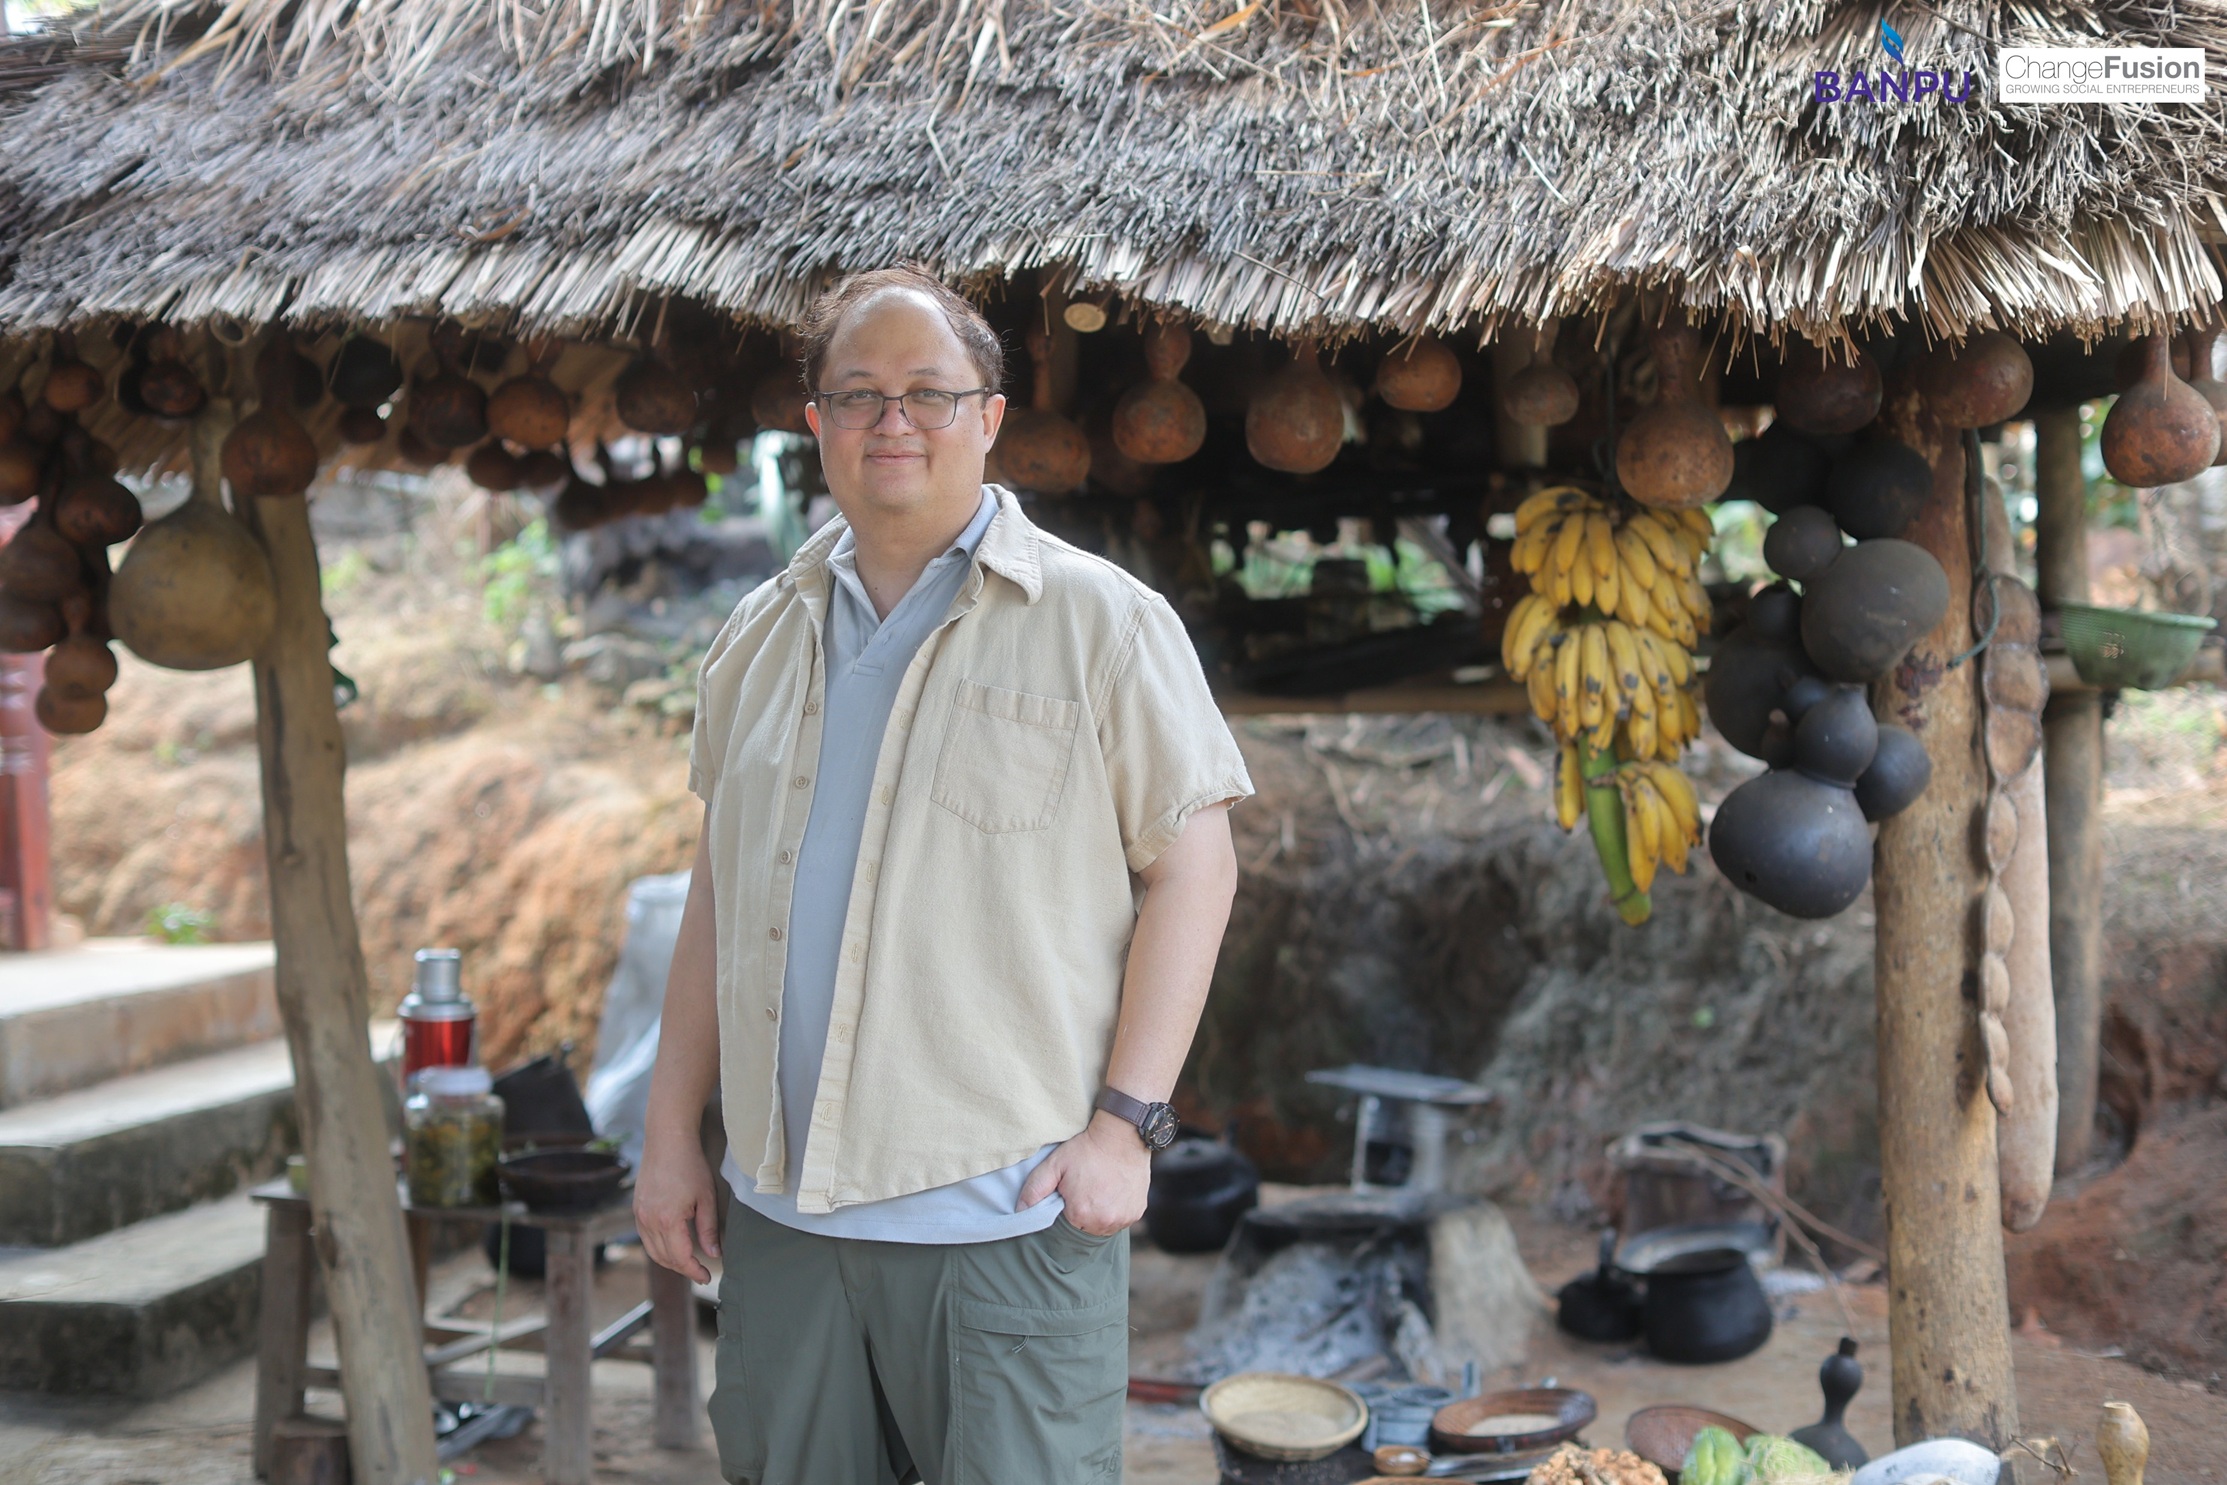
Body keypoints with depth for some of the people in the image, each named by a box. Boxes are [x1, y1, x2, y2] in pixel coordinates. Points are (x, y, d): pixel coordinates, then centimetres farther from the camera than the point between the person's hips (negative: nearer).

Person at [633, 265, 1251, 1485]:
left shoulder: (1101, 623, -3)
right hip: (779, 1209, 5)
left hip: (1008, 1214, -4)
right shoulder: (760, 639, 12)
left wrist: (1127, 1121, -12)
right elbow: (717, 894, 15)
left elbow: (1194, 862, -6)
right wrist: (669, 1137, 12)